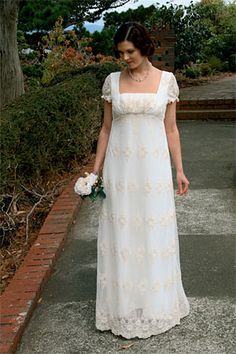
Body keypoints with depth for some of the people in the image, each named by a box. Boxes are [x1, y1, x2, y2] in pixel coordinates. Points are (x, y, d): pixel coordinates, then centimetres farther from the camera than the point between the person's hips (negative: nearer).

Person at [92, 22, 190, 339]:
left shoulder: (167, 80, 1)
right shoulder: (113, 81, 3)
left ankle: (156, 304, 26)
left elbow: (171, 128, 4)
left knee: (155, 234, 7)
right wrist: (96, 170, 3)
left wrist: (179, 169, 1)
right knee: (121, 235, 6)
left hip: (154, 167, 0)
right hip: (121, 167, 1)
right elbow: (106, 128, 6)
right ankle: (124, 306, 23)